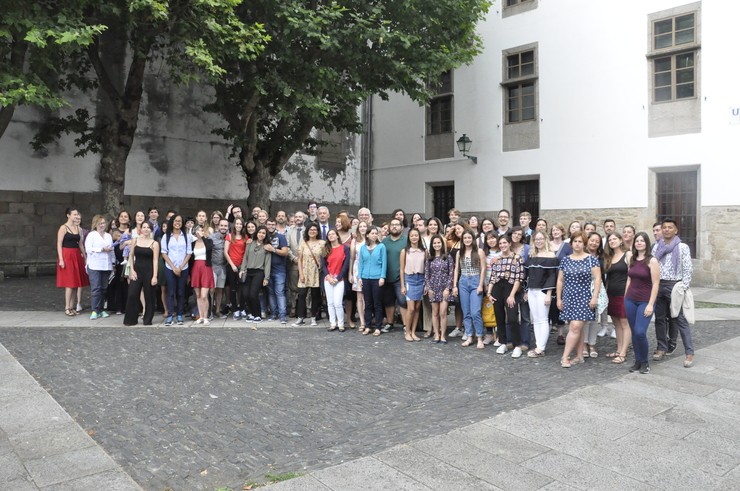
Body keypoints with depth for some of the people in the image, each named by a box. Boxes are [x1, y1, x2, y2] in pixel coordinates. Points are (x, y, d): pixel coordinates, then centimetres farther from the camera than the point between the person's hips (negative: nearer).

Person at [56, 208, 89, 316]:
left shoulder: (78, 229, 12)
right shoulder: (63, 228, -5)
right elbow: (59, 244, -9)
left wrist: (84, 257, 12)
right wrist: (61, 259, -16)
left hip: (77, 256, 6)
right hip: (67, 256, -6)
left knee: (76, 283, 6)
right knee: (69, 283, -7)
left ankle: (72, 307, 13)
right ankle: (67, 308, -1)